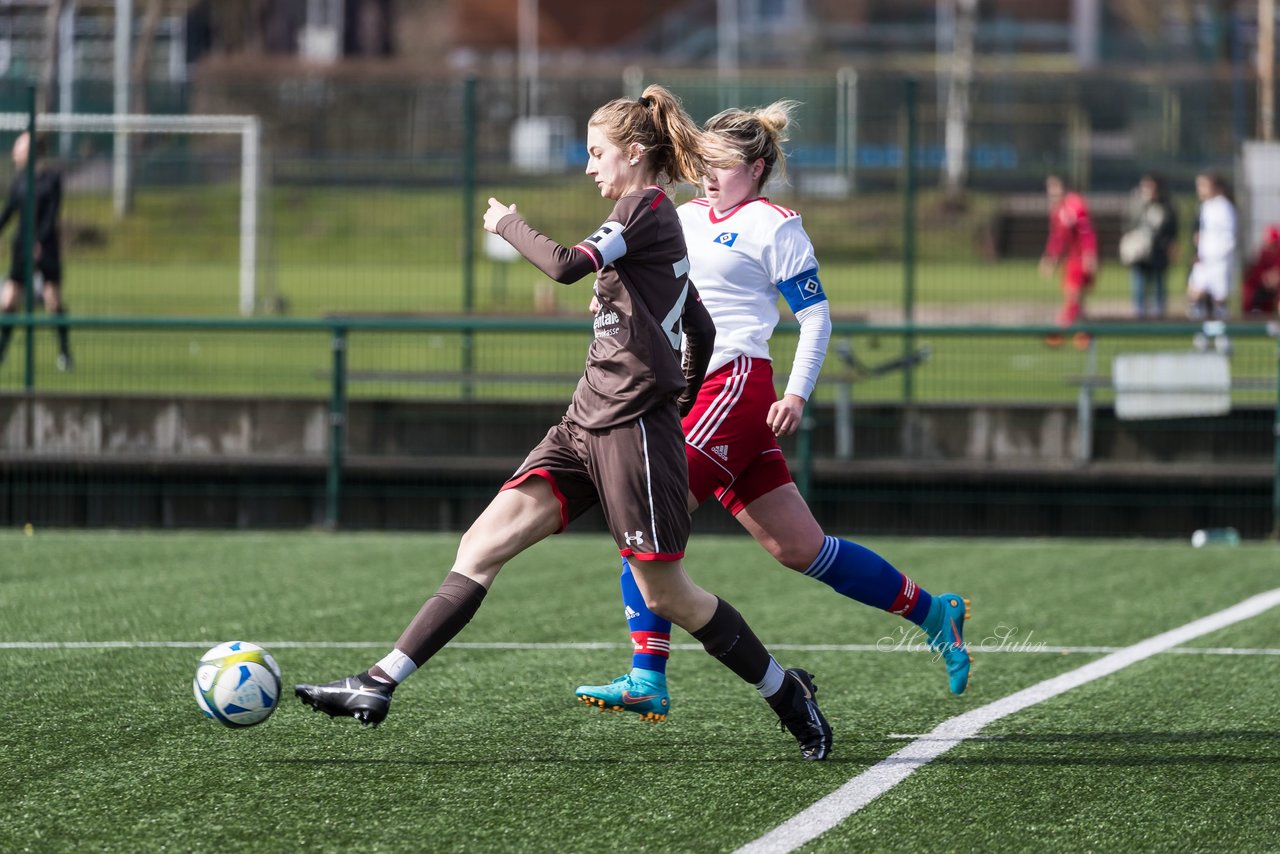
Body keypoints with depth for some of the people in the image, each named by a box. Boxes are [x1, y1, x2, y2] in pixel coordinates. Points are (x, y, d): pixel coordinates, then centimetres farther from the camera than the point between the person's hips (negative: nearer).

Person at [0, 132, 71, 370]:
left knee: (54, 301, -3)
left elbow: (52, 216, -11)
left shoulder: (52, 179, -5)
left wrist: (39, 241, -20)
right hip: (22, 246, 4)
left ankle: (65, 353, 5)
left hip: (46, 246, -4)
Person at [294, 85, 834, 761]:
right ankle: (379, 686, -7)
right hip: (586, 423, 9)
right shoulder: (657, 222, 18)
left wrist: (509, 225, -6)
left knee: (664, 592, -2)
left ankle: (789, 696, 16)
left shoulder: (645, 207, -10)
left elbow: (568, 266, -23)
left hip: (632, 427, -9)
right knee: (482, 544, -1)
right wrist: (679, 404, 33)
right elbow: (702, 332, 24)